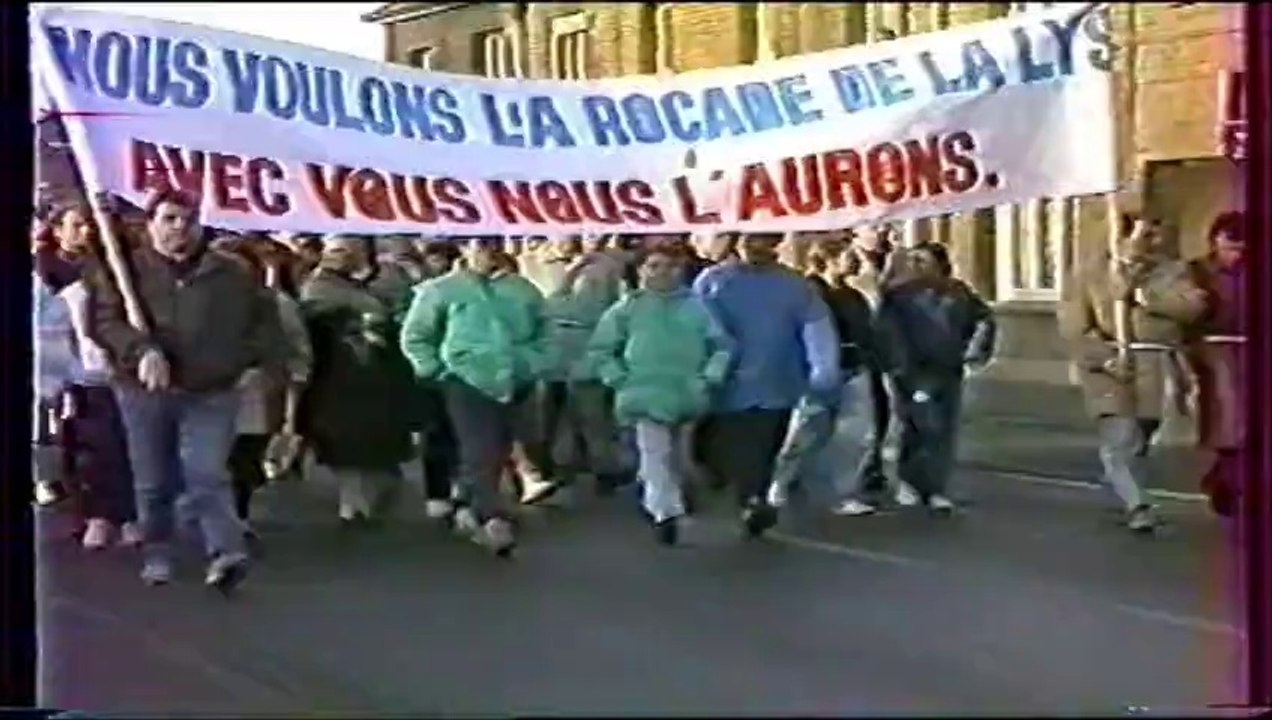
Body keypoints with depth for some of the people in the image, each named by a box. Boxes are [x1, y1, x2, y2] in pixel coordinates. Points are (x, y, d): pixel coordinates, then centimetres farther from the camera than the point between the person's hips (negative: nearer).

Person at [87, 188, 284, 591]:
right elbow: (104, 320, -8)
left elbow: (263, 320, 17)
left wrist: (258, 359, 2)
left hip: (213, 393, 0)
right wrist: (141, 349, -23)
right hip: (145, 392, 0)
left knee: (207, 476, -13)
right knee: (154, 482, 8)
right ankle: (156, 555, 21)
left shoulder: (229, 275, 9)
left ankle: (227, 553, -20)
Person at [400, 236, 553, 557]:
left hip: (515, 385, 4)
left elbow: (543, 334, 20)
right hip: (468, 382, -4)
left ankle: (467, 507, 27)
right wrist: (436, 370, -1)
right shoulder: (442, 290, 2)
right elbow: (414, 337, 7)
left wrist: (535, 366, 7)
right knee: (480, 453, -15)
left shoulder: (524, 290, 11)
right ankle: (494, 519, -20)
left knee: (495, 455, 9)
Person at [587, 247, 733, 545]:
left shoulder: (696, 307, 5)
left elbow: (722, 345, 11)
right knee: (656, 454, -13)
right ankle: (666, 513, -14)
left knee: (673, 457, 16)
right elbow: (599, 349, 4)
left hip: (685, 395, 3)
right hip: (647, 395, -3)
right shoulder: (628, 308, 0)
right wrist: (619, 379, -4)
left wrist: (710, 377, -1)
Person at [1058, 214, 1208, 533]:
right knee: (1119, 437, -15)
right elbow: (1074, 327, -6)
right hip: (1108, 364, -3)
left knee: (1138, 438, 11)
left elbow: (1192, 305, -8)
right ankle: (1136, 505, -14)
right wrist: (1106, 359, -18)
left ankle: (1119, 485, 34)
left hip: (1155, 367, 3)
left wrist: (1140, 294, -12)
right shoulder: (1088, 273, 0)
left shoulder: (1169, 271, 9)